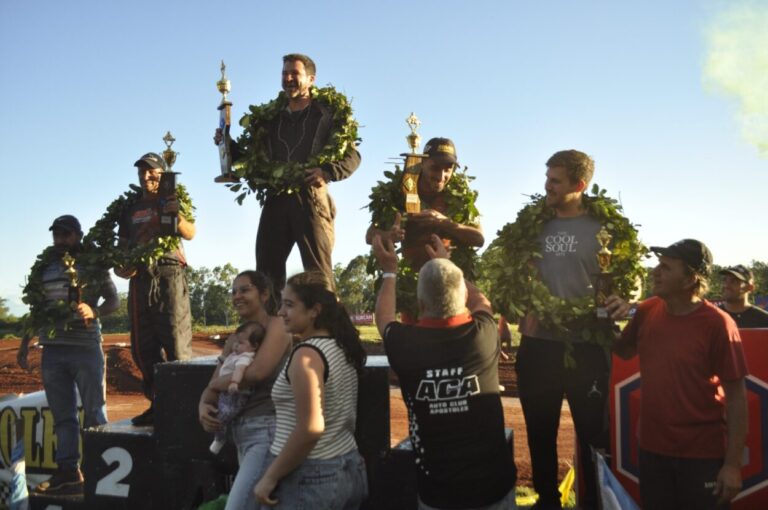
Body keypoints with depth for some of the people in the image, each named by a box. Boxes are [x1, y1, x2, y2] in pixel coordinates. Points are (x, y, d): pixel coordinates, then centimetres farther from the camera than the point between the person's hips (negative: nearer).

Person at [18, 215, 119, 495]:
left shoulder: (94, 267, 1)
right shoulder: (44, 269, 13)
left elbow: (114, 300, -1)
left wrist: (93, 311, -20)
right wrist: (24, 345, 14)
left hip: (86, 349, -4)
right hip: (52, 351, 4)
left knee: (94, 412, 0)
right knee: (62, 415, 8)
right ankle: (67, 470, 14)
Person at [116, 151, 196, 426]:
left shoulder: (172, 201, 9)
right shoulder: (130, 210, 22)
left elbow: (190, 233, -5)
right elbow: (123, 246, 23)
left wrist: (177, 216, -25)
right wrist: (120, 265, 2)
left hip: (168, 274, -6)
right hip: (139, 278, 6)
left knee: (176, 341, -12)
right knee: (143, 347, 6)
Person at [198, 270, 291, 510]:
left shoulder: (276, 326, -7)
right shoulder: (234, 339, 15)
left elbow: (256, 373, -21)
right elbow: (213, 387, 13)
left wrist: (218, 383, -4)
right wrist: (203, 405, -10)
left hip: (268, 431, -8)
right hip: (241, 432, 8)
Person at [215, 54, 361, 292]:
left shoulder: (327, 114, 6)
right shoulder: (271, 117, 20)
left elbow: (352, 156, 1)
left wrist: (327, 172, -17)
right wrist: (228, 146, 9)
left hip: (311, 198, -5)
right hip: (276, 200, 5)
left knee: (319, 273, -6)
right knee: (266, 272, 3)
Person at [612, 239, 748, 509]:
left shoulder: (717, 324, -17)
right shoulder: (646, 312, -3)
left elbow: (736, 397, -14)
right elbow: (624, 351, 14)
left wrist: (733, 464, -15)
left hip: (702, 455, -5)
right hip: (652, 449, 5)